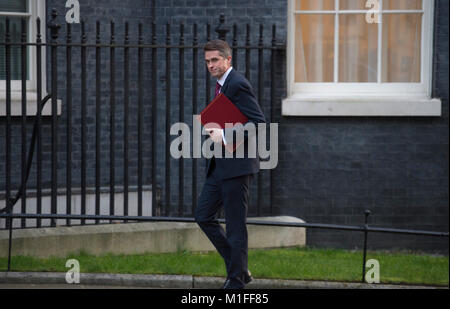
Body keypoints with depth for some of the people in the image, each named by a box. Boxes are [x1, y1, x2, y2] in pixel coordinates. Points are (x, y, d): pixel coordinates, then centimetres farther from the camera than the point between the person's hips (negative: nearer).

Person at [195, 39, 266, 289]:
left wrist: (225, 137, -21)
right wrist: (215, 130, 10)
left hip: (237, 165, -10)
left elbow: (259, 123, -21)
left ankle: (236, 280, 5)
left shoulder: (238, 85, -14)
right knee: (203, 215, 11)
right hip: (220, 165, 10)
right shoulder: (221, 84, 15)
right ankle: (239, 268, 19)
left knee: (235, 225, -3)